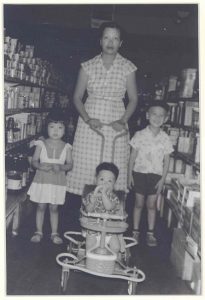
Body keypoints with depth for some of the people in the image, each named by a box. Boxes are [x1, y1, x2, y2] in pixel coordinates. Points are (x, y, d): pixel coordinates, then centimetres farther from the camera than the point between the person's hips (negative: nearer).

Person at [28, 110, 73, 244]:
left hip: (58, 182, 0)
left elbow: (70, 164, -2)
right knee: (41, 207, 8)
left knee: (54, 208, 8)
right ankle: (39, 232, 22)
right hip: (42, 180, 0)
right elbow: (34, 160, -1)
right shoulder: (41, 144, -2)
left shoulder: (66, 147, -1)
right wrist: (41, 166, -21)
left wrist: (60, 167, -21)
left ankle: (54, 233, 20)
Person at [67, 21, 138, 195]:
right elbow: (77, 97, 6)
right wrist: (87, 119, -10)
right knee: (86, 166, -2)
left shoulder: (127, 67, 4)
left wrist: (123, 121, -8)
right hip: (90, 123, 1)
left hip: (116, 125, 0)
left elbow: (133, 99, 8)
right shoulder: (88, 66, 5)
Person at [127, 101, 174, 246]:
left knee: (152, 205, 7)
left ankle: (150, 233, 19)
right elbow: (133, 156, 1)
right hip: (139, 173, 0)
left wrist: (162, 179, -4)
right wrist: (130, 174, -2)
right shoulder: (140, 135, -4)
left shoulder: (165, 138, -3)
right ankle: (135, 231, 21)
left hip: (156, 175, 1)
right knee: (139, 203, 8)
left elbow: (166, 161, 1)